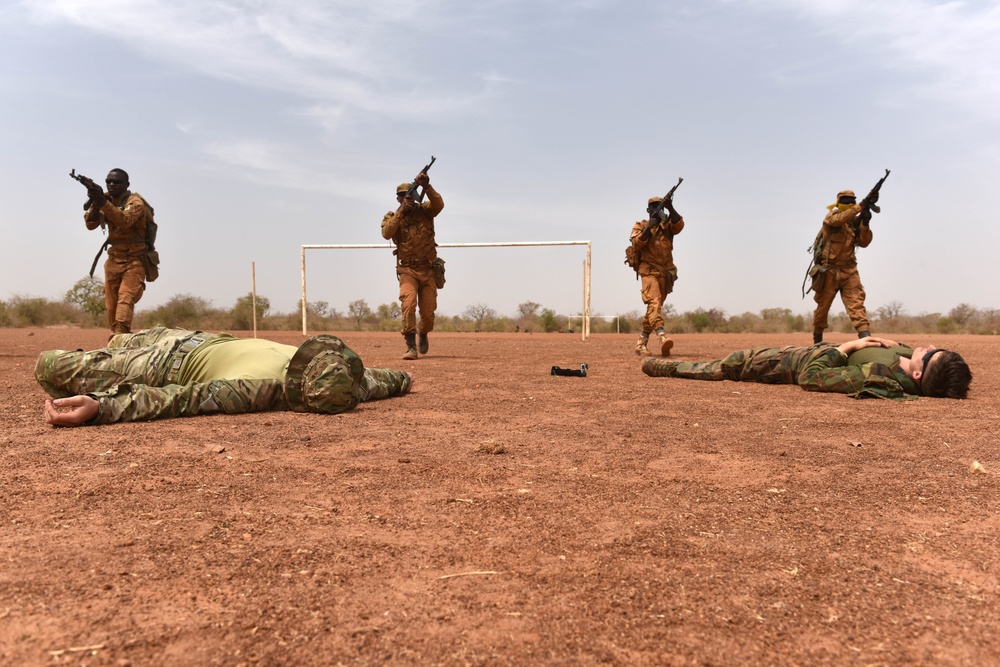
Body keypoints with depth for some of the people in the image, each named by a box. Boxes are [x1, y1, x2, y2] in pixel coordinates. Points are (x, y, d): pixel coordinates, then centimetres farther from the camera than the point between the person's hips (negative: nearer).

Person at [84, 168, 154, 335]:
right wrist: (95, 203, -17)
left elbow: (125, 221, -29)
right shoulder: (106, 199, 9)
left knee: (126, 299, -21)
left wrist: (103, 202, -38)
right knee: (111, 305, 7)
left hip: (134, 261, -6)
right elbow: (91, 225, 0)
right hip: (114, 260, 6)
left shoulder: (135, 202, -10)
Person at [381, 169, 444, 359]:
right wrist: (401, 212, -21)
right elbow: (386, 233, -17)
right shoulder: (391, 216, 2)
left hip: (428, 270, 1)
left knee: (428, 311, 8)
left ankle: (423, 335, 39)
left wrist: (426, 187, -34)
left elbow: (439, 204, -20)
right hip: (407, 269, -1)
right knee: (408, 304, -23)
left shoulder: (424, 210, 1)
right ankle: (411, 346, -20)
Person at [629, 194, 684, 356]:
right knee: (654, 301, -24)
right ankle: (662, 337, -42)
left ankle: (641, 343, 15)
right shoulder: (641, 226, 9)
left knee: (655, 306, 6)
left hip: (665, 273, 4)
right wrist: (648, 228, -15)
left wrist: (671, 209, -22)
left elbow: (679, 225, -9)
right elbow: (636, 244, -7)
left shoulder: (667, 225, 14)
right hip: (649, 271, -4)